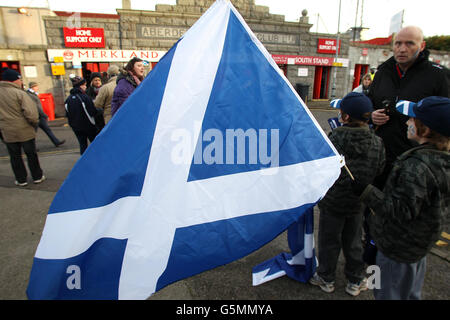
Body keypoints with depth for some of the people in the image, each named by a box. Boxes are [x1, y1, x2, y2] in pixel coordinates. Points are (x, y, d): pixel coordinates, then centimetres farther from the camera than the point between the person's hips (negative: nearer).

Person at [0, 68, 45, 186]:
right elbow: (30, 113, -23)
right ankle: (37, 177, 22)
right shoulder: (20, 93, -16)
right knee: (31, 154, 11)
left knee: (15, 157, 15)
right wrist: (35, 123, -6)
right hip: (25, 131, -4)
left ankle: (21, 180, 22)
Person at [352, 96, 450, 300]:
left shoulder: (417, 166, -31)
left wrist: (366, 192, -28)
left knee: (389, 293, 11)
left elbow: (402, 210, -30)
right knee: (410, 293, 28)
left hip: (398, 248, -9)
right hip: (419, 244, 9)